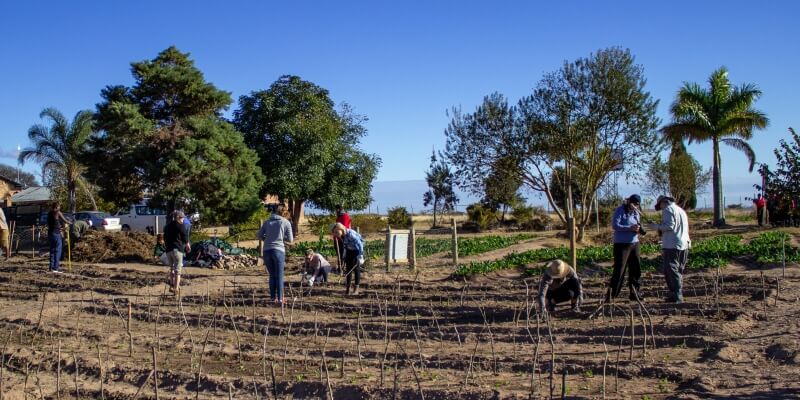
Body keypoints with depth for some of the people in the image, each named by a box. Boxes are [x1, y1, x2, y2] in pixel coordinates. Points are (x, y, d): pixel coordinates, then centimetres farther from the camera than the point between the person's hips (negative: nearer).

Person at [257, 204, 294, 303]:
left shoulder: (267, 222, 12)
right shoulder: (286, 222, 2)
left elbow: (258, 236, 12)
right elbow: (290, 239, 3)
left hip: (266, 250, 3)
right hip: (278, 250, -3)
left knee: (272, 275, 13)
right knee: (279, 276, 1)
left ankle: (273, 297, 13)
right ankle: (280, 298, -1)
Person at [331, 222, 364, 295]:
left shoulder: (350, 234, -32)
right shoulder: (341, 236, -9)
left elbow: (360, 244, -30)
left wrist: (360, 257, -33)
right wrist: (345, 256, 11)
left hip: (357, 250, -7)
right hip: (349, 251, 7)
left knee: (356, 268, -6)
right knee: (348, 268, 2)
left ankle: (356, 289, 1)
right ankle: (347, 288, 6)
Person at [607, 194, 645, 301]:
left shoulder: (636, 212, 14)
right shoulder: (620, 211, -8)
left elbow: (637, 226, 20)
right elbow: (614, 225, -18)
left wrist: (639, 229, -5)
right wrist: (630, 228, -26)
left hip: (634, 243, 7)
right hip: (622, 244, -7)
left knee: (636, 269, 7)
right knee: (619, 270, -9)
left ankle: (634, 293, 18)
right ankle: (610, 294, -3)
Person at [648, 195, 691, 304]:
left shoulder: (668, 210, -5)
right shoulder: (681, 210, 22)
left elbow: (669, 226, -17)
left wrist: (656, 226, -6)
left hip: (671, 245, -9)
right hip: (684, 245, 9)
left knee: (671, 271, -9)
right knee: (678, 271, 14)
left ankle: (677, 296, -15)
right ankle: (678, 295, 15)